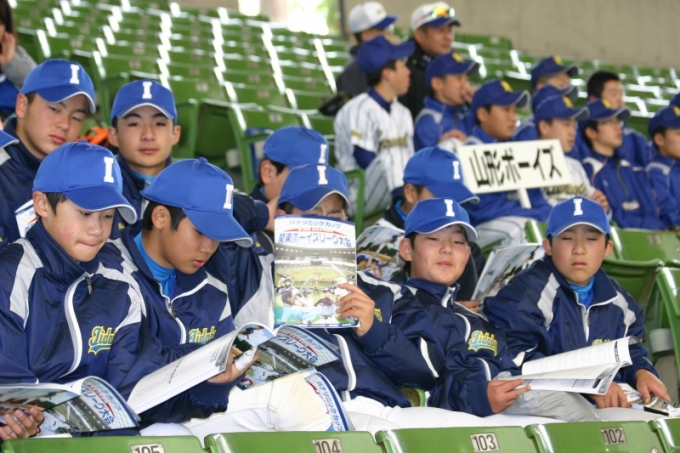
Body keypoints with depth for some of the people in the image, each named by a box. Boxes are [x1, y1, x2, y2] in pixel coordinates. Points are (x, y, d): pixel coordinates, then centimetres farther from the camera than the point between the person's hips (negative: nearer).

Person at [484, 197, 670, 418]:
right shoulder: (528, 291, -9)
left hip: (611, 405, 6)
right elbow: (515, 357, -19)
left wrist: (641, 373, 2)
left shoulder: (617, 301, 13)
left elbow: (630, 352, 27)